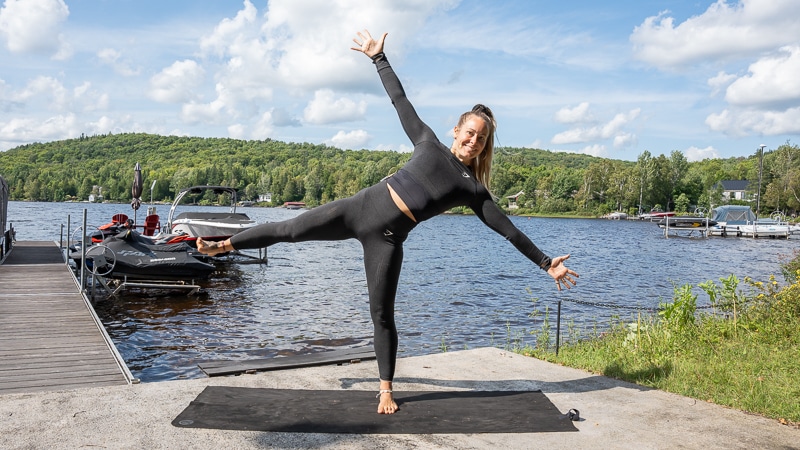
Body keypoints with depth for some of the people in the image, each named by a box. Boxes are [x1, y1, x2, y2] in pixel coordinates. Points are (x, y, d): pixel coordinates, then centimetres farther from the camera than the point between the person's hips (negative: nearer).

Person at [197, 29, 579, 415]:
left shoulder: (473, 190, 2)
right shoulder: (428, 143, 7)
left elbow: (508, 229, 2)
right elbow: (400, 101, 11)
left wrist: (546, 263, -1)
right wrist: (378, 58, 12)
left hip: (386, 238, -1)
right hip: (361, 206, 2)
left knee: (382, 314, 1)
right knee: (289, 230, 1)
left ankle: (386, 390, 18)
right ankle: (223, 245, 21)